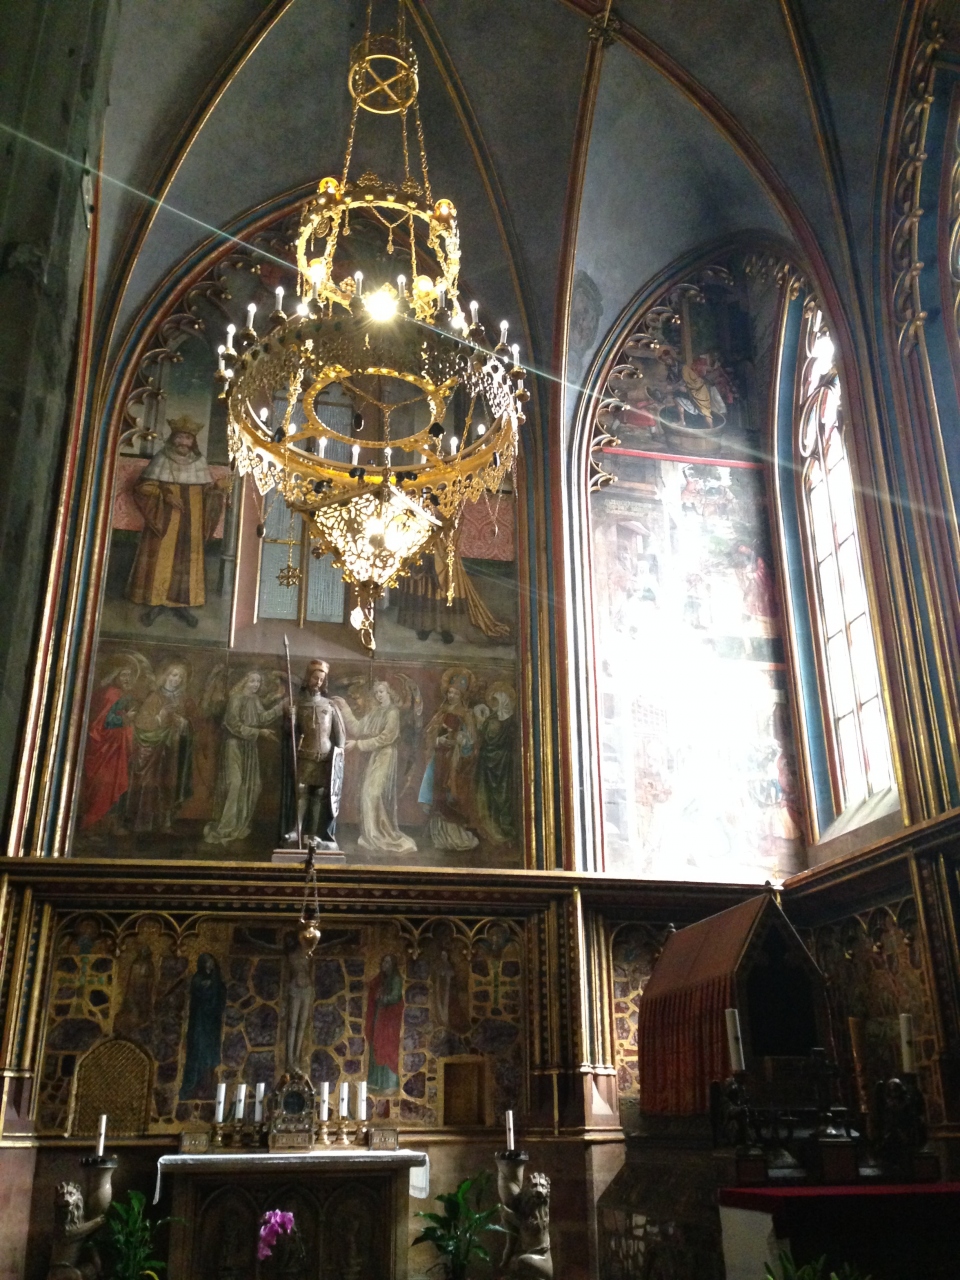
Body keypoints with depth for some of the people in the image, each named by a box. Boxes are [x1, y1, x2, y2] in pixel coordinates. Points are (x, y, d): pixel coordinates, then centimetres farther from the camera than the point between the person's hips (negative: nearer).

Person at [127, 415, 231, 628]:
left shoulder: (199, 462, 5)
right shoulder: (161, 459, -1)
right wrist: (164, 495, -18)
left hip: (190, 524, 2)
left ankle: (181, 604, 10)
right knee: (160, 559, -3)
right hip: (164, 521, -2)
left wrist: (218, 486, -16)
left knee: (188, 560, 2)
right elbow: (143, 486, -3)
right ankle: (154, 603, 5)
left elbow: (206, 490, 6)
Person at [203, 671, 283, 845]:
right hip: (235, 746, -7)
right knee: (234, 784, -12)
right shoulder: (236, 698, -10)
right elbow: (234, 725, -16)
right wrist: (260, 732, -18)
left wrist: (278, 703, -8)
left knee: (251, 785, 5)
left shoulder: (257, 700, 10)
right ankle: (225, 829, -8)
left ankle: (239, 826, 13)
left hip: (251, 747, 7)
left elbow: (263, 718, -2)